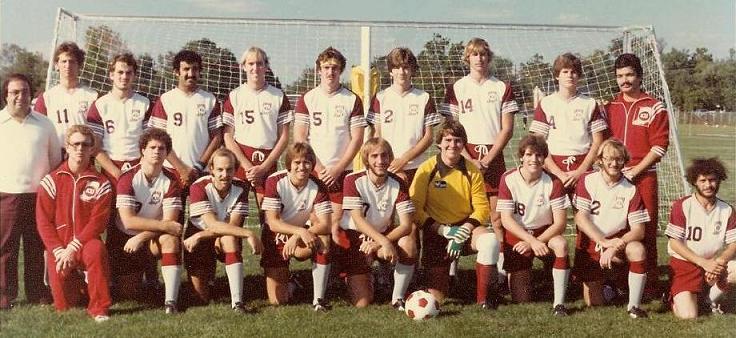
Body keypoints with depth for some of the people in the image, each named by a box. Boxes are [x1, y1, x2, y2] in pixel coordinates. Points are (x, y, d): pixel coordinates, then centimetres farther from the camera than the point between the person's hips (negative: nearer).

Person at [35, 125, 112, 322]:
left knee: (96, 250, -38)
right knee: (63, 306, -8)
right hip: (59, 248, 1)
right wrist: (59, 251, -13)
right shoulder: (51, 181, 2)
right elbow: (43, 221, -2)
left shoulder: (100, 184, -1)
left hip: (86, 243, -1)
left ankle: (99, 308, -24)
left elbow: (97, 222, -9)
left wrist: (73, 248, -18)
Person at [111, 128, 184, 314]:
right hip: (124, 237, -1)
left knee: (171, 239, -33)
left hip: (153, 240, 1)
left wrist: (141, 238, -26)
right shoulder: (128, 178, -15)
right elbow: (127, 220, -23)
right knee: (128, 291, -5)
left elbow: (170, 220, -16)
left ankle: (171, 301, -34)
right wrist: (165, 225, -27)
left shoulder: (171, 181, -10)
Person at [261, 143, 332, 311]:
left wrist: (297, 237, -35)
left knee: (323, 241, -35)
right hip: (276, 238, -1)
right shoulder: (275, 182, -18)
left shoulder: (318, 186, -13)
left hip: (302, 237, 1)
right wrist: (301, 231, -36)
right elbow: (272, 223, -22)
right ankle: (284, 280, 29)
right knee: (278, 300, -8)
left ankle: (319, 298, -22)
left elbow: (326, 225, -22)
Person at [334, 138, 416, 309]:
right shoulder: (353, 180, -16)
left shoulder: (398, 184, -9)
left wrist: (377, 244, -30)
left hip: (383, 234, 2)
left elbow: (406, 225, -16)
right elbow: (358, 220, -23)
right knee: (362, 303, -10)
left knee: (409, 245, -31)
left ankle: (398, 299, -14)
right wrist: (384, 242, -38)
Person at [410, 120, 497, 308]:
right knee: (435, 300, -9)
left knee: (491, 241, -34)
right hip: (436, 231, -1)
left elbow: (482, 207, -2)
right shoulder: (427, 169, -6)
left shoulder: (472, 170, -1)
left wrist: (464, 230, -17)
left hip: (466, 227, 1)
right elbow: (415, 209, -8)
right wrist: (444, 230, -18)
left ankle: (484, 299, -15)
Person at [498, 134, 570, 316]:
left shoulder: (553, 183, -11)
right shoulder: (508, 179, -12)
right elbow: (506, 220, -15)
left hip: (545, 232, 1)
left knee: (561, 245, -36)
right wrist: (533, 241, -25)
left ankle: (559, 302, -24)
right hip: (516, 236, 0)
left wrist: (536, 242, -24)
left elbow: (560, 222, -13)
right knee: (521, 300, -4)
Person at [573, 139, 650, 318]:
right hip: (591, 243, 0)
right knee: (593, 303, -4)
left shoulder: (630, 189, -4)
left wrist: (615, 247, -26)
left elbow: (639, 229, -10)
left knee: (638, 250, -34)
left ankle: (634, 305, -20)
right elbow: (580, 218, -11)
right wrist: (604, 242, -22)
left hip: (619, 240, 0)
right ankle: (604, 285, 33)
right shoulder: (587, 180, -4)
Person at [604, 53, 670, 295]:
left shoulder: (654, 108, 1)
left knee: (646, 230, -4)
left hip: (643, 177, -3)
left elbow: (659, 146, -5)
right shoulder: (609, 108, 13)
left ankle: (649, 283, 2)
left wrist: (634, 171, -11)